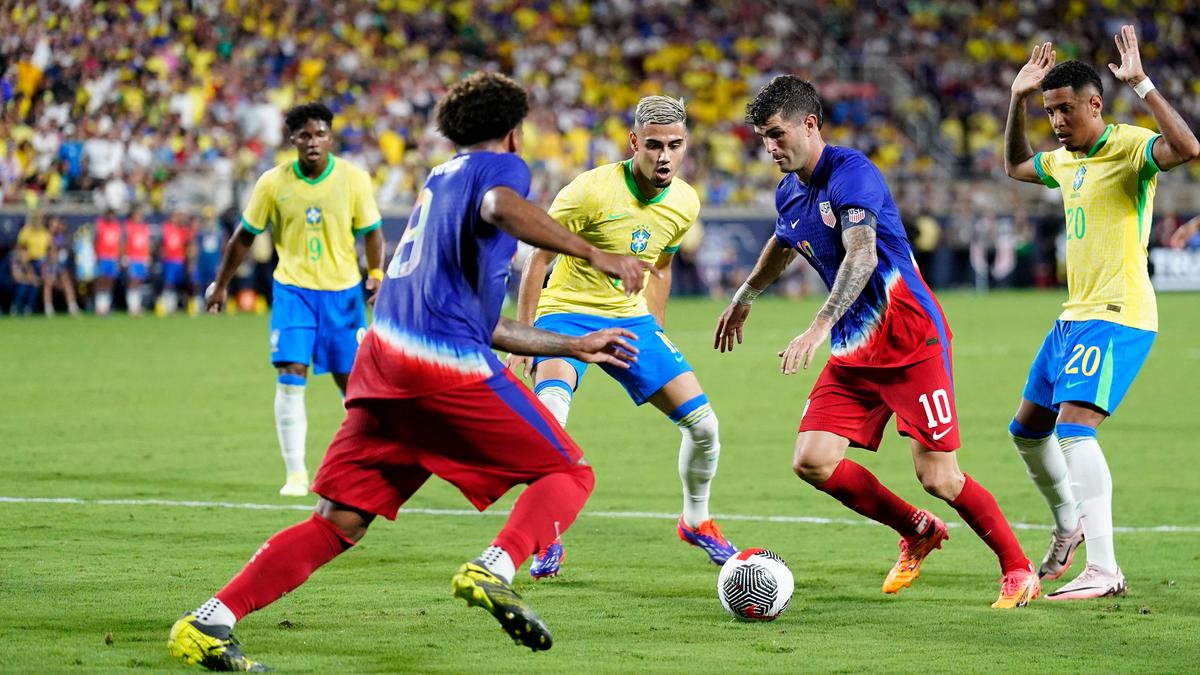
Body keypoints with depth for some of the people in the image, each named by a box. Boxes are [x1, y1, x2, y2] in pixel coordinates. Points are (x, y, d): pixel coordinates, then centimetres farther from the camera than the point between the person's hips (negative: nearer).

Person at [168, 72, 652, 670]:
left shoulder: (439, 180, 32)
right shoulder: (500, 166, 8)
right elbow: (500, 206, -22)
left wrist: (574, 347, 41)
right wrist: (592, 254, -21)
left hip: (384, 354, 7)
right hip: (448, 365, -7)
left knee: (340, 522, 7)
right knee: (569, 473, 5)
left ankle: (208, 623, -3)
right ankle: (493, 569, -22)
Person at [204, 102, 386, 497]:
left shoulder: (354, 179, -6)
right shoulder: (273, 183, -5)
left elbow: (371, 231, 3)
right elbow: (244, 236, 6)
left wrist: (376, 275, -13)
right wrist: (220, 285, 12)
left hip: (343, 290, 0)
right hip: (292, 289, 0)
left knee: (351, 380, 5)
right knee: (290, 376, -12)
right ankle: (295, 474, -9)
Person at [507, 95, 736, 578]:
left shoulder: (685, 204, -3)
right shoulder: (591, 191, -22)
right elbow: (537, 258, -13)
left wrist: (656, 336, 16)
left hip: (632, 320, 5)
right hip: (568, 313, -5)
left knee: (703, 424, -1)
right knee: (549, 415, -32)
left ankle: (696, 522, 27)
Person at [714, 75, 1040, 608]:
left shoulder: (850, 173, -17)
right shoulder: (790, 193, 10)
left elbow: (861, 256, -31)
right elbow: (782, 246, 34)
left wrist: (819, 327, -41)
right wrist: (743, 298, 47)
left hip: (911, 342, -8)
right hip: (854, 352, 8)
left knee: (937, 477, -11)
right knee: (811, 461, -5)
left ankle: (1018, 571, 10)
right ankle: (918, 533, 16)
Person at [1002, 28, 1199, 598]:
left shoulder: (1129, 146, -12)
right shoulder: (1067, 160, 14)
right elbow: (1015, 166, 34)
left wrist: (1141, 84, -33)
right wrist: (1017, 100, 21)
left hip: (1117, 316, -10)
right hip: (1075, 315, 10)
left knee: (1073, 427, -23)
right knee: (1027, 429, 19)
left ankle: (1104, 569, -27)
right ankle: (1069, 524, 42)